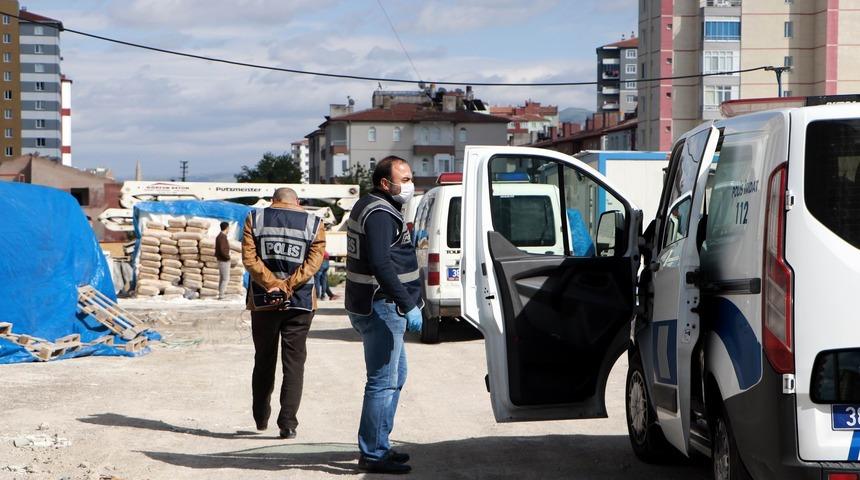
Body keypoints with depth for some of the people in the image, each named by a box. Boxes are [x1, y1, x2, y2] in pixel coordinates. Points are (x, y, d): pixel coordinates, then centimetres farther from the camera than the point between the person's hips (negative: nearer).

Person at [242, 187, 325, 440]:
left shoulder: (255, 219, 4)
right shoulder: (313, 223, 3)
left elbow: (249, 258, -7)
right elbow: (314, 261, -8)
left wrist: (273, 284, -12)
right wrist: (288, 286, -13)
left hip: (263, 302, 1)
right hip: (300, 303, -1)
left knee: (264, 361, 15)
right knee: (294, 363, 2)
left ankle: (261, 418, 24)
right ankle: (288, 423, -5)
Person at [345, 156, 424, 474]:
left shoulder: (369, 208, 17)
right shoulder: (380, 214, -17)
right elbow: (380, 265, -28)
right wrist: (408, 305, -28)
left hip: (377, 307, 11)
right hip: (380, 308, -11)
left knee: (395, 376, 19)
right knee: (383, 382, -9)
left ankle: (378, 446, 26)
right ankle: (374, 455, -6)